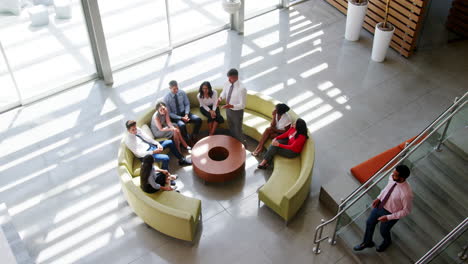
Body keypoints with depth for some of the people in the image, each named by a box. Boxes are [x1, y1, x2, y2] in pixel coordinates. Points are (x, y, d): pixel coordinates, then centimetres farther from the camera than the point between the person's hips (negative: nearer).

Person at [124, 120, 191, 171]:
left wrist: (158, 144, -10)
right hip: (145, 154, -9)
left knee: (170, 142, 9)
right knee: (165, 158, -27)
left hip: (151, 145, 9)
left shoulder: (137, 130, -4)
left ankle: (181, 160, 24)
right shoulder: (128, 141, -23)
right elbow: (139, 153, -24)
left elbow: (147, 137, 3)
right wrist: (153, 152, -25)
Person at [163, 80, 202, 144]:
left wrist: (186, 114, -15)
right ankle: (188, 140, -10)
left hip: (184, 113, 4)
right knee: (182, 125, -36)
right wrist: (181, 118, -20)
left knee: (198, 120, -19)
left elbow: (187, 104, 5)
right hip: (175, 116, -4)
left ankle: (193, 137, 0)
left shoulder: (182, 93, -5)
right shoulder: (166, 98, -14)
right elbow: (169, 113, -11)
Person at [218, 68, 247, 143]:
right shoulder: (228, 83, -11)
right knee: (231, 128, 27)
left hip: (237, 112, -7)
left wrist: (231, 106, -40)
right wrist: (220, 98, -14)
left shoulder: (242, 88, -31)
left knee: (238, 130, 12)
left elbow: (242, 105, -27)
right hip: (228, 110, 7)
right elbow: (224, 92, 9)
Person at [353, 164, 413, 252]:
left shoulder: (406, 193, -39)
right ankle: (367, 242, 54)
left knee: (383, 231, 23)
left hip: (390, 213, -6)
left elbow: (406, 211, -23)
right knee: (369, 223, 24)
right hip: (380, 205, 6)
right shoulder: (392, 177, -21)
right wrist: (379, 198, -3)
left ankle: (387, 242, 61)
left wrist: (388, 217, -22)